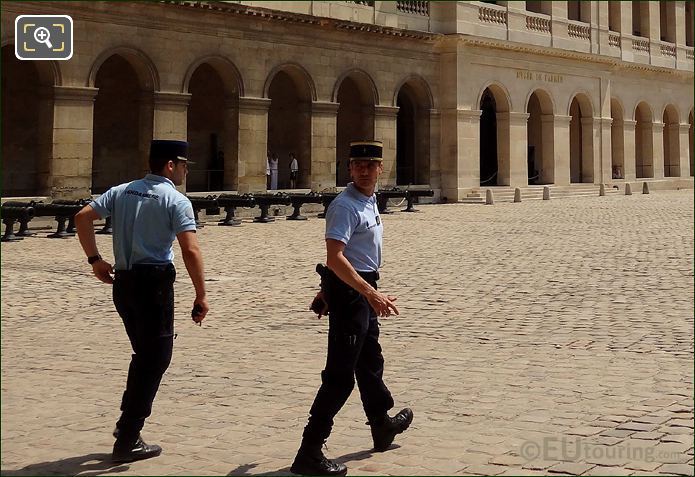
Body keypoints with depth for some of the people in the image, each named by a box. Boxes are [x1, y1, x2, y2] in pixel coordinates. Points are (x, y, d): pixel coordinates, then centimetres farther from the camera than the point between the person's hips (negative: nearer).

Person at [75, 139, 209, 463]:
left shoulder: (122, 191, 11)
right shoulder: (176, 201, -7)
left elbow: (83, 217, 4)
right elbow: (190, 251, -16)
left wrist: (95, 260, 9)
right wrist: (201, 296, -10)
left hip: (122, 282, 7)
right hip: (154, 282, -7)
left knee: (144, 355, 22)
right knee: (155, 360, 3)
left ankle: (127, 424, 21)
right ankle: (127, 440, 4)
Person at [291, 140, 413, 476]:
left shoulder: (369, 201, 11)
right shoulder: (345, 206, -19)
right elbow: (334, 258, -29)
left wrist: (327, 289, 24)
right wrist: (371, 293, -34)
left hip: (364, 291, 10)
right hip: (349, 290, -10)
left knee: (370, 362, 26)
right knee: (340, 374, -10)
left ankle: (382, 427, 47)